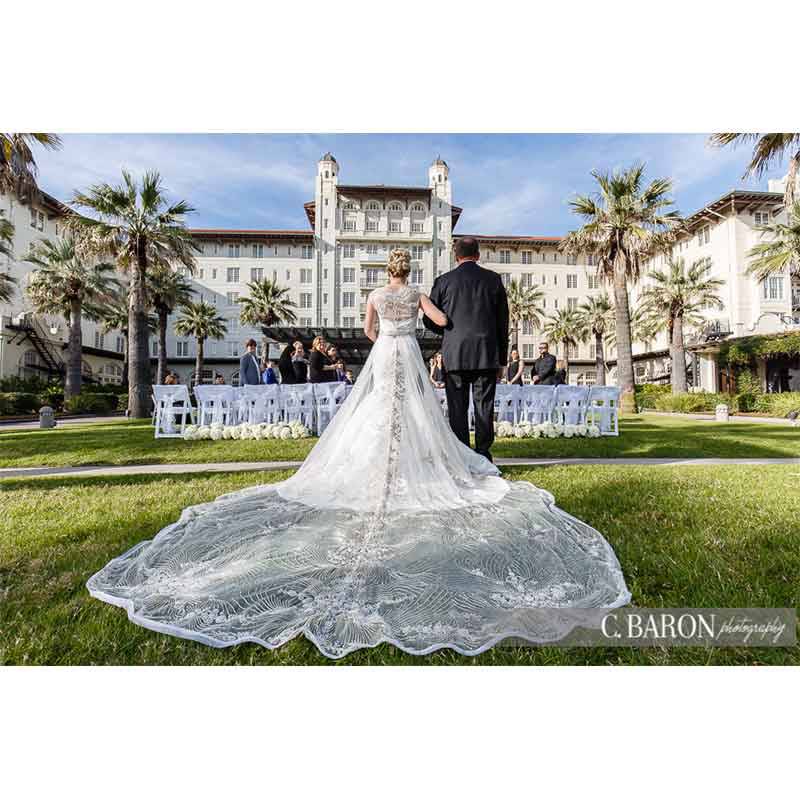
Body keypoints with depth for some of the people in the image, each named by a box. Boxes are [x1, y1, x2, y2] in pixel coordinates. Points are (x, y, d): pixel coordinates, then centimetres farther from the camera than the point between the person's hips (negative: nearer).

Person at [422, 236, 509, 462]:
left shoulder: (443, 281, 2)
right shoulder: (493, 279, 6)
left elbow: (429, 320, 5)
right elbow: (503, 322, 7)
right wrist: (502, 359, 13)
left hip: (454, 356, -1)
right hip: (487, 355, 1)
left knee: (458, 410, 6)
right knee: (484, 408, 6)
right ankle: (483, 459, 11)